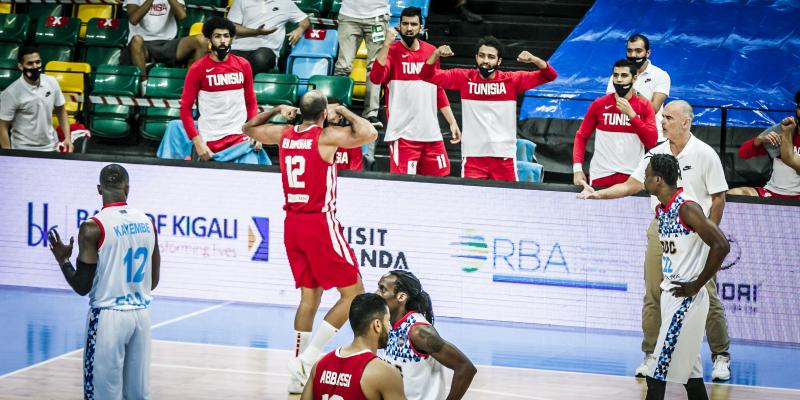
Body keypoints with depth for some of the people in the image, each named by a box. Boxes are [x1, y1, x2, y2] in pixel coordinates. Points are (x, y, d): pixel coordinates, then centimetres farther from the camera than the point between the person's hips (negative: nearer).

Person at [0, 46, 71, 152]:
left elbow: (61, 111, 9)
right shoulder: (11, 93, -17)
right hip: (24, 151, -4)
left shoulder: (52, 83, -4)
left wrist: (68, 138, 0)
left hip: (51, 147, 4)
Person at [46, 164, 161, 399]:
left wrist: (63, 260, 5)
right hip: (141, 314, 5)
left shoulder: (93, 227, -12)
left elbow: (82, 287, -11)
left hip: (108, 316, -5)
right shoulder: (147, 223, 6)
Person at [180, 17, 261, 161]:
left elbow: (251, 101, 13)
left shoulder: (243, 65, 6)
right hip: (210, 142, -2)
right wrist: (197, 142, -12)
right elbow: (185, 108, -3)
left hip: (240, 137, 2)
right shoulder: (197, 69, -3)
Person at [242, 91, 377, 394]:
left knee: (309, 295, 14)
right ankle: (307, 359, -8)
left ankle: (299, 378, 13)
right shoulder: (326, 136, -13)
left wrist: (277, 110, 24)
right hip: (320, 224, -7)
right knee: (353, 293, 1)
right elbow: (369, 133, -23)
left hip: (292, 223, 7)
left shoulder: (283, 134, 5)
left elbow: (249, 128, 22)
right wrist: (343, 111, -8)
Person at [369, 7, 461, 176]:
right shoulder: (391, 51, -3)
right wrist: (387, 44, -25)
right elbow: (376, 78, -22)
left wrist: (452, 122, 16)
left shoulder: (431, 52, 11)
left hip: (431, 133, 5)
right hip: (403, 133, -5)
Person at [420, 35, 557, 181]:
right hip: (473, 157, 0)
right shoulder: (464, 78, 4)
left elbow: (549, 75, -2)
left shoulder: (512, 80, 1)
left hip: (505, 158, 0)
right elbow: (427, 75, 6)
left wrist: (533, 59, -21)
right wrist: (436, 54, -13)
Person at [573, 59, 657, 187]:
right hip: (601, 176, 0)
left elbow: (651, 142, -7)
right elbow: (581, 136, 5)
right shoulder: (599, 105, 2)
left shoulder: (644, 106, 1)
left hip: (632, 177, 0)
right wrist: (577, 168, -7)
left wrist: (631, 114, -14)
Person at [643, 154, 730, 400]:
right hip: (670, 293, 10)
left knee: (657, 375, -10)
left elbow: (721, 246, -23)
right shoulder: (661, 210, 10)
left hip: (686, 298, -10)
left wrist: (696, 285, -18)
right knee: (689, 369, 13)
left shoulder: (686, 208, -18)